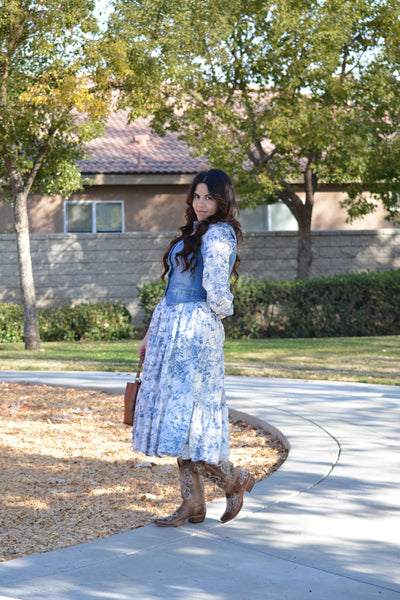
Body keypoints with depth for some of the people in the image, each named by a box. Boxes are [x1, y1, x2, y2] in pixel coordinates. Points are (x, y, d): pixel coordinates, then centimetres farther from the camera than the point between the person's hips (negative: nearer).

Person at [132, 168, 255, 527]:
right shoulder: (193, 234, 19)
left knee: (182, 413, -8)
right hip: (173, 329, 10)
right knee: (180, 416, 8)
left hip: (194, 330, -10)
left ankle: (234, 479, 7)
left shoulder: (218, 234, -11)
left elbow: (216, 294, -18)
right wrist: (151, 334, 21)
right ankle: (193, 502, 12)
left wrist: (223, 310, 3)